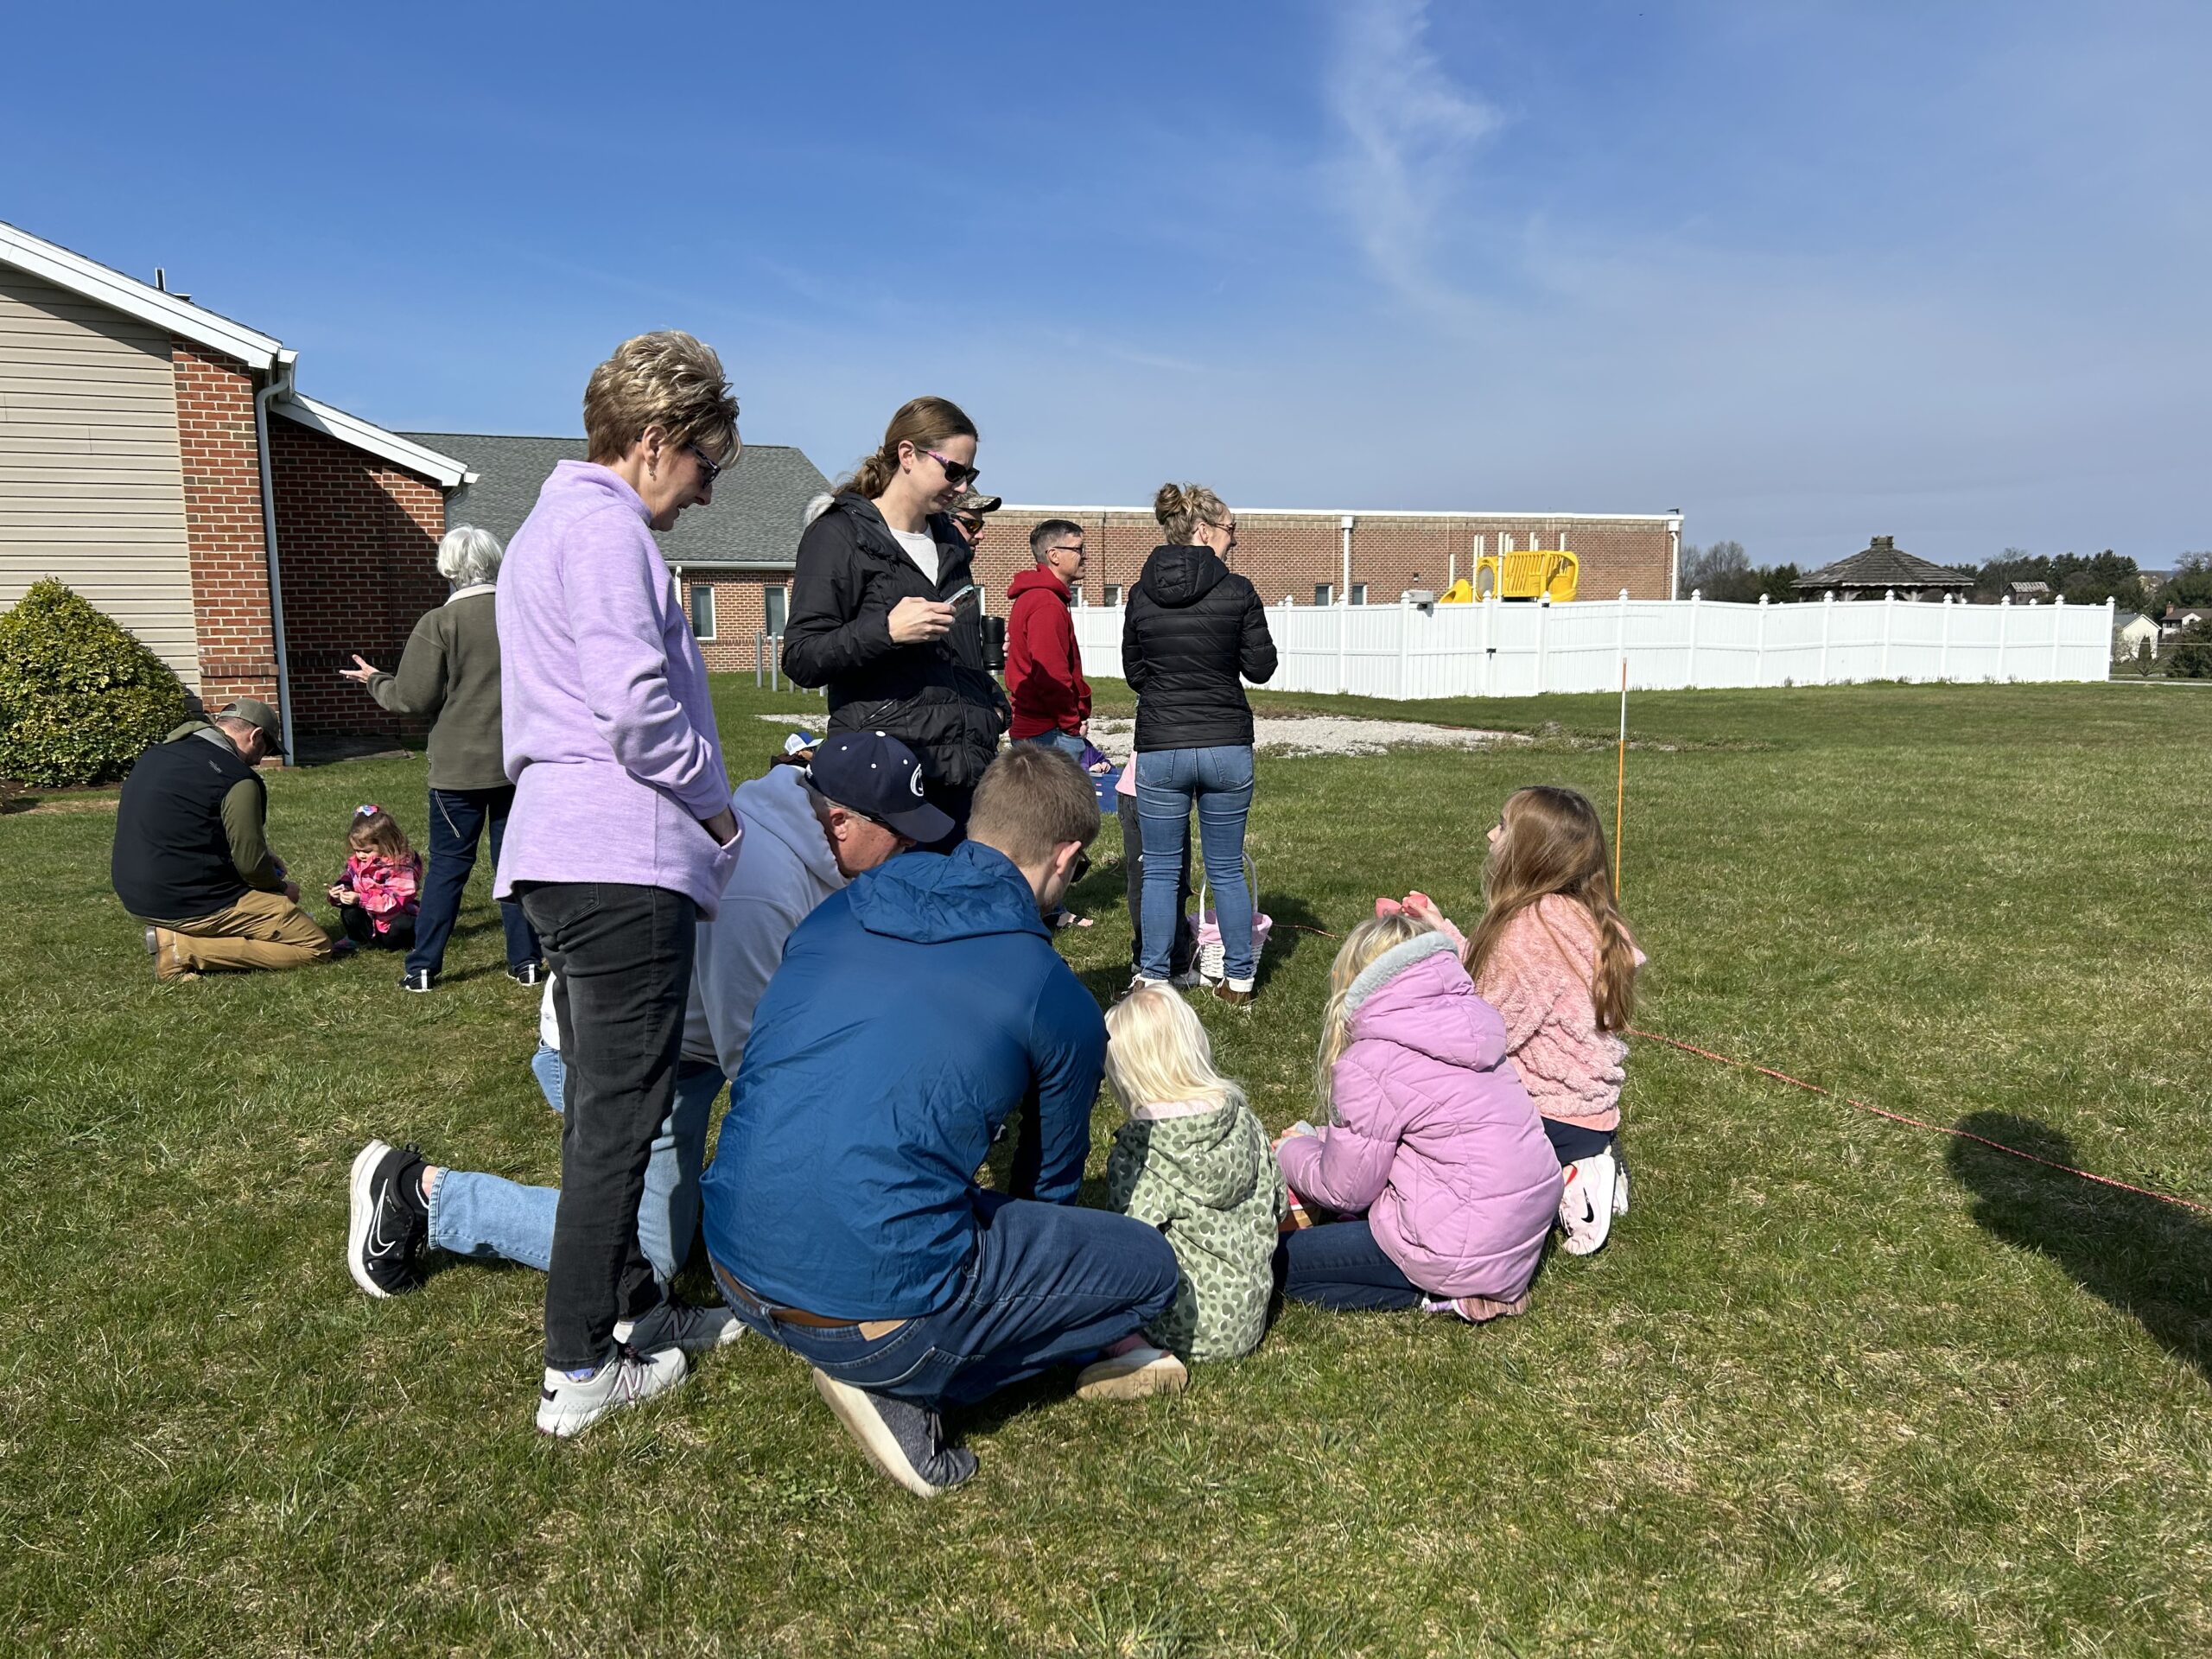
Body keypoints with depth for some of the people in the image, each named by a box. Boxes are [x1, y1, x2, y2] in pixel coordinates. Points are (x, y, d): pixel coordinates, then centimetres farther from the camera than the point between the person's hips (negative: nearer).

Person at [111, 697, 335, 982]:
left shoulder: (158, 752, 11)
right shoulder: (237, 778, -15)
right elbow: (251, 864, -14)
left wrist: (265, 861, 18)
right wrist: (281, 888, 8)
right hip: (190, 903, -9)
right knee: (316, 946, -6)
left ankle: (173, 932, 9)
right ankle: (186, 948, -11)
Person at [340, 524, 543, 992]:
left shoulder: (438, 623, -9)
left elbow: (414, 698, -8)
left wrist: (374, 680, 11)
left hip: (459, 767, -2)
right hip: (519, 762, 3)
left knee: (448, 866, 5)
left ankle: (422, 967, 9)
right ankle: (526, 960, 11)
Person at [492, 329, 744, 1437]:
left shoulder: (546, 528, 23)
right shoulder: (606, 528, -11)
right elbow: (636, 704, -21)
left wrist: (692, 809, 18)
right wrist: (716, 806, -6)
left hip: (562, 851, 11)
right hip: (622, 857, -11)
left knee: (603, 1105, 17)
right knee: (620, 1114, -3)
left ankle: (631, 1305, 31)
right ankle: (580, 1369, 6)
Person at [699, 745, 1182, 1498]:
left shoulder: (837, 913, 9)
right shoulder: (1059, 1002, -4)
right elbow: (1051, 1183, 15)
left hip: (736, 1271, 7)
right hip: (874, 1302, -7)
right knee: (1147, 1266, 10)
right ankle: (899, 1388, 5)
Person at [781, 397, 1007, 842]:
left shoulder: (948, 540, 20)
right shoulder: (839, 534, -2)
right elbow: (800, 659, -9)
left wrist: (993, 706, 14)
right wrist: (885, 631, -23)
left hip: (967, 771, 7)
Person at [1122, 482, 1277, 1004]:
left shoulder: (1141, 595, 1)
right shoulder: (1237, 591, -7)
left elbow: (1133, 672, 10)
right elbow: (1261, 667, 0)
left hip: (1160, 749, 1)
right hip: (1228, 746, -1)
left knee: (1160, 870, 10)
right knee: (1227, 871, 11)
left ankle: (1153, 978, 13)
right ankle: (1239, 979, 19)